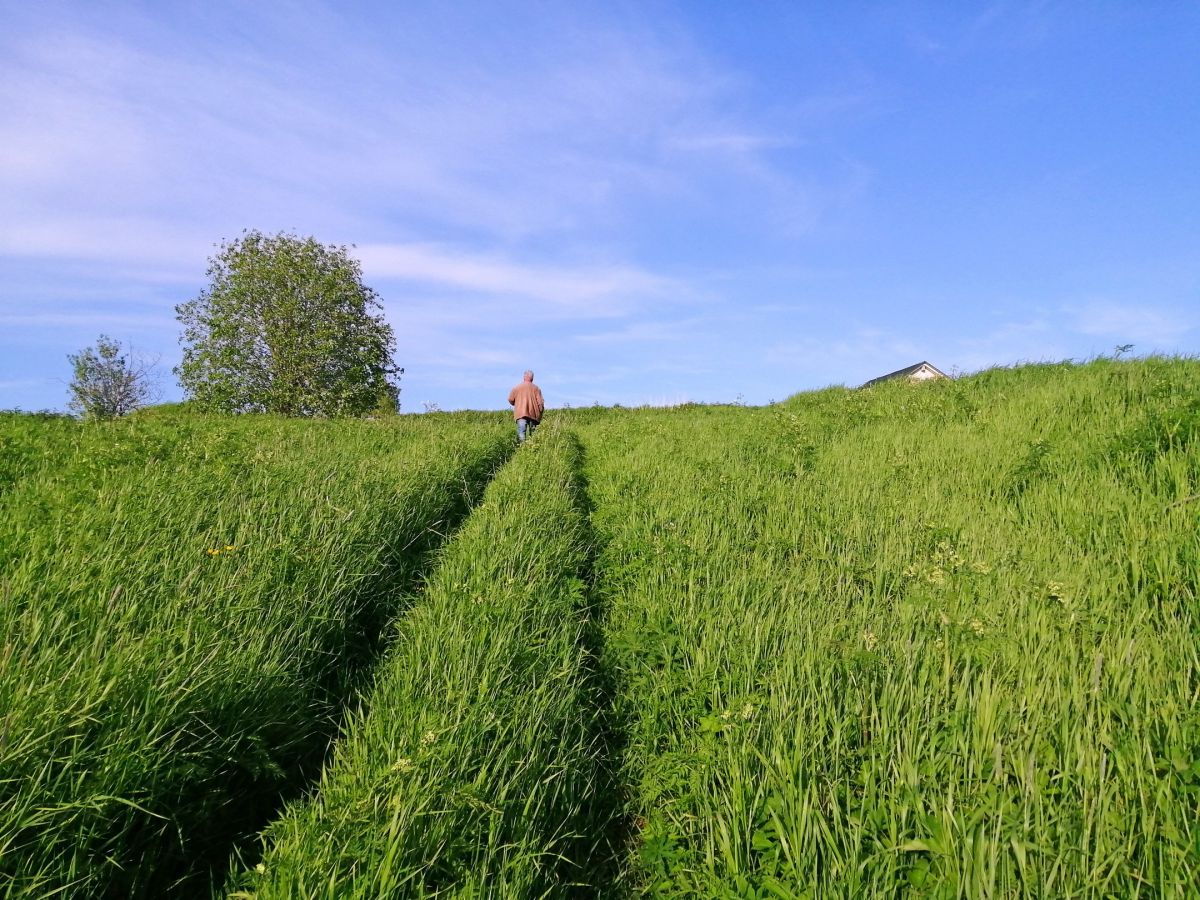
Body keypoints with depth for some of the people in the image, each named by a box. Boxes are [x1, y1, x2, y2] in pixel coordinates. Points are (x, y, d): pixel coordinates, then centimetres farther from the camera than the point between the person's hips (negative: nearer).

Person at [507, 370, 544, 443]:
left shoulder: (517, 387, 7)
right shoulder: (536, 388, 8)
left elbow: (510, 399, 7)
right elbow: (540, 402, 1)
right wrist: (541, 413, 10)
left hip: (521, 414, -2)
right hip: (533, 414, 2)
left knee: (521, 432, -11)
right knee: (533, 434, 9)